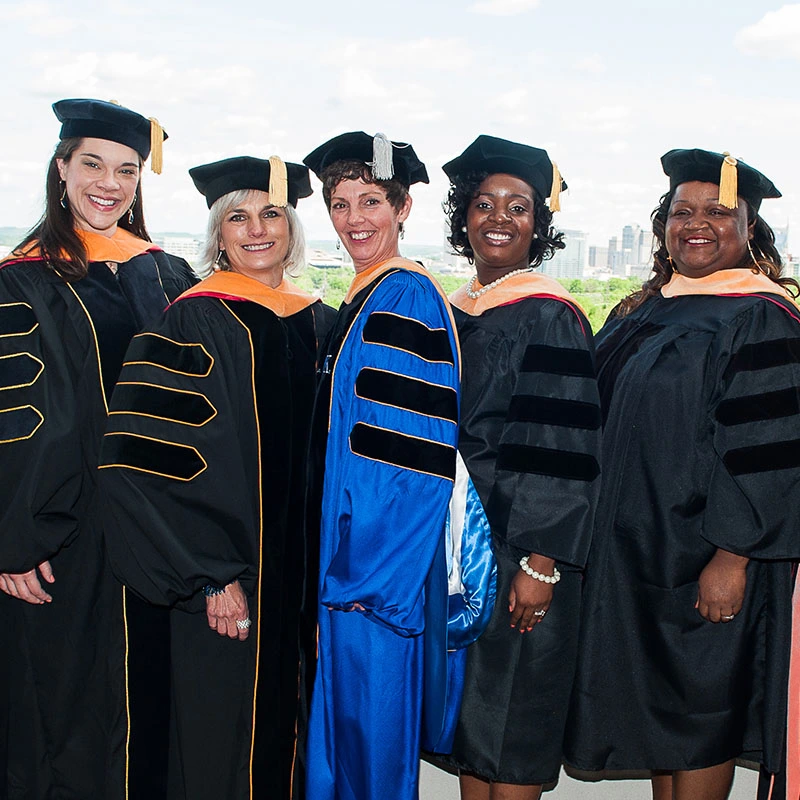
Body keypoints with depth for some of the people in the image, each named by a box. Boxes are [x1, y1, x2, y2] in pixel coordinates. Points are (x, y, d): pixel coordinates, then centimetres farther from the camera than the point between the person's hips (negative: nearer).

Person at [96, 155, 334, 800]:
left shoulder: (318, 324, 8)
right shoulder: (194, 323, -10)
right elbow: (154, 457, -16)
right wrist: (213, 576, -19)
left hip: (301, 572, 6)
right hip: (228, 575, -5)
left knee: (285, 734, 17)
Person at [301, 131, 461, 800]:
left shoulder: (409, 297, -15)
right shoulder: (361, 301, 13)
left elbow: (416, 450, -21)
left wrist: (370, 568, -21)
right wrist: (340, 555, 17)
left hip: (385, 561, -9)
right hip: (350, 556, 9)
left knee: (371, 725, 3)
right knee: (350, 714, 19)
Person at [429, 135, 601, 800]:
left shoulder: (551, 318, -11)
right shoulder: (453, 313, 10)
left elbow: (563, 450, -15)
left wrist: (542, 564, -19)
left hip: (519, 548, -7)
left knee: (512, 718, 3)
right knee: (471, 719, 15)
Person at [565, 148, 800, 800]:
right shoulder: (644, 312, 11)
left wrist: (733, 557, -21)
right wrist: (611, 536, 14)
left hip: (707, 558, -7)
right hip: (638, 548, 7)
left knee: (700, 713, 5)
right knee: (659, 705, 16)